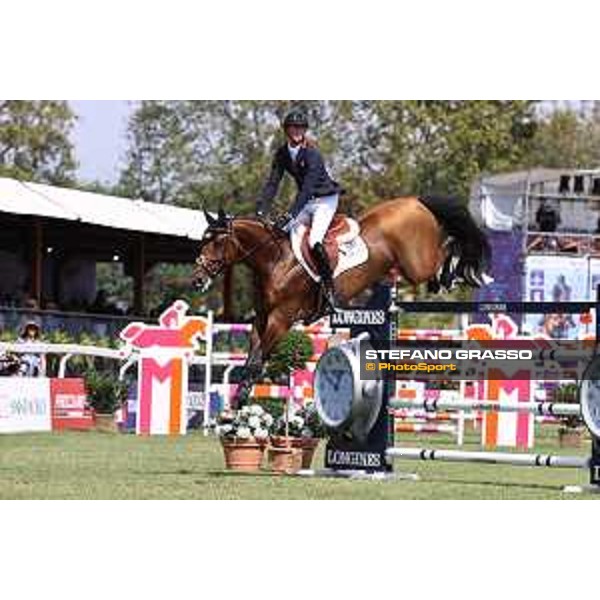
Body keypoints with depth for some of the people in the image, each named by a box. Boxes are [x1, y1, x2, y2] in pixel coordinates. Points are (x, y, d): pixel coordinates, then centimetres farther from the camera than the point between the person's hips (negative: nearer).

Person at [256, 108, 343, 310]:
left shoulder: (312, 154, -22)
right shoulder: (282, 154, 0)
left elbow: (307, 188, -29)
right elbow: (272, 183, -2)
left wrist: (290, 215, -37)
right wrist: (260, 212, -14)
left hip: (326, 200, -7)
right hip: (306, 202, 7)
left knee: (314, 242, -28)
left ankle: (329, 288, -18)